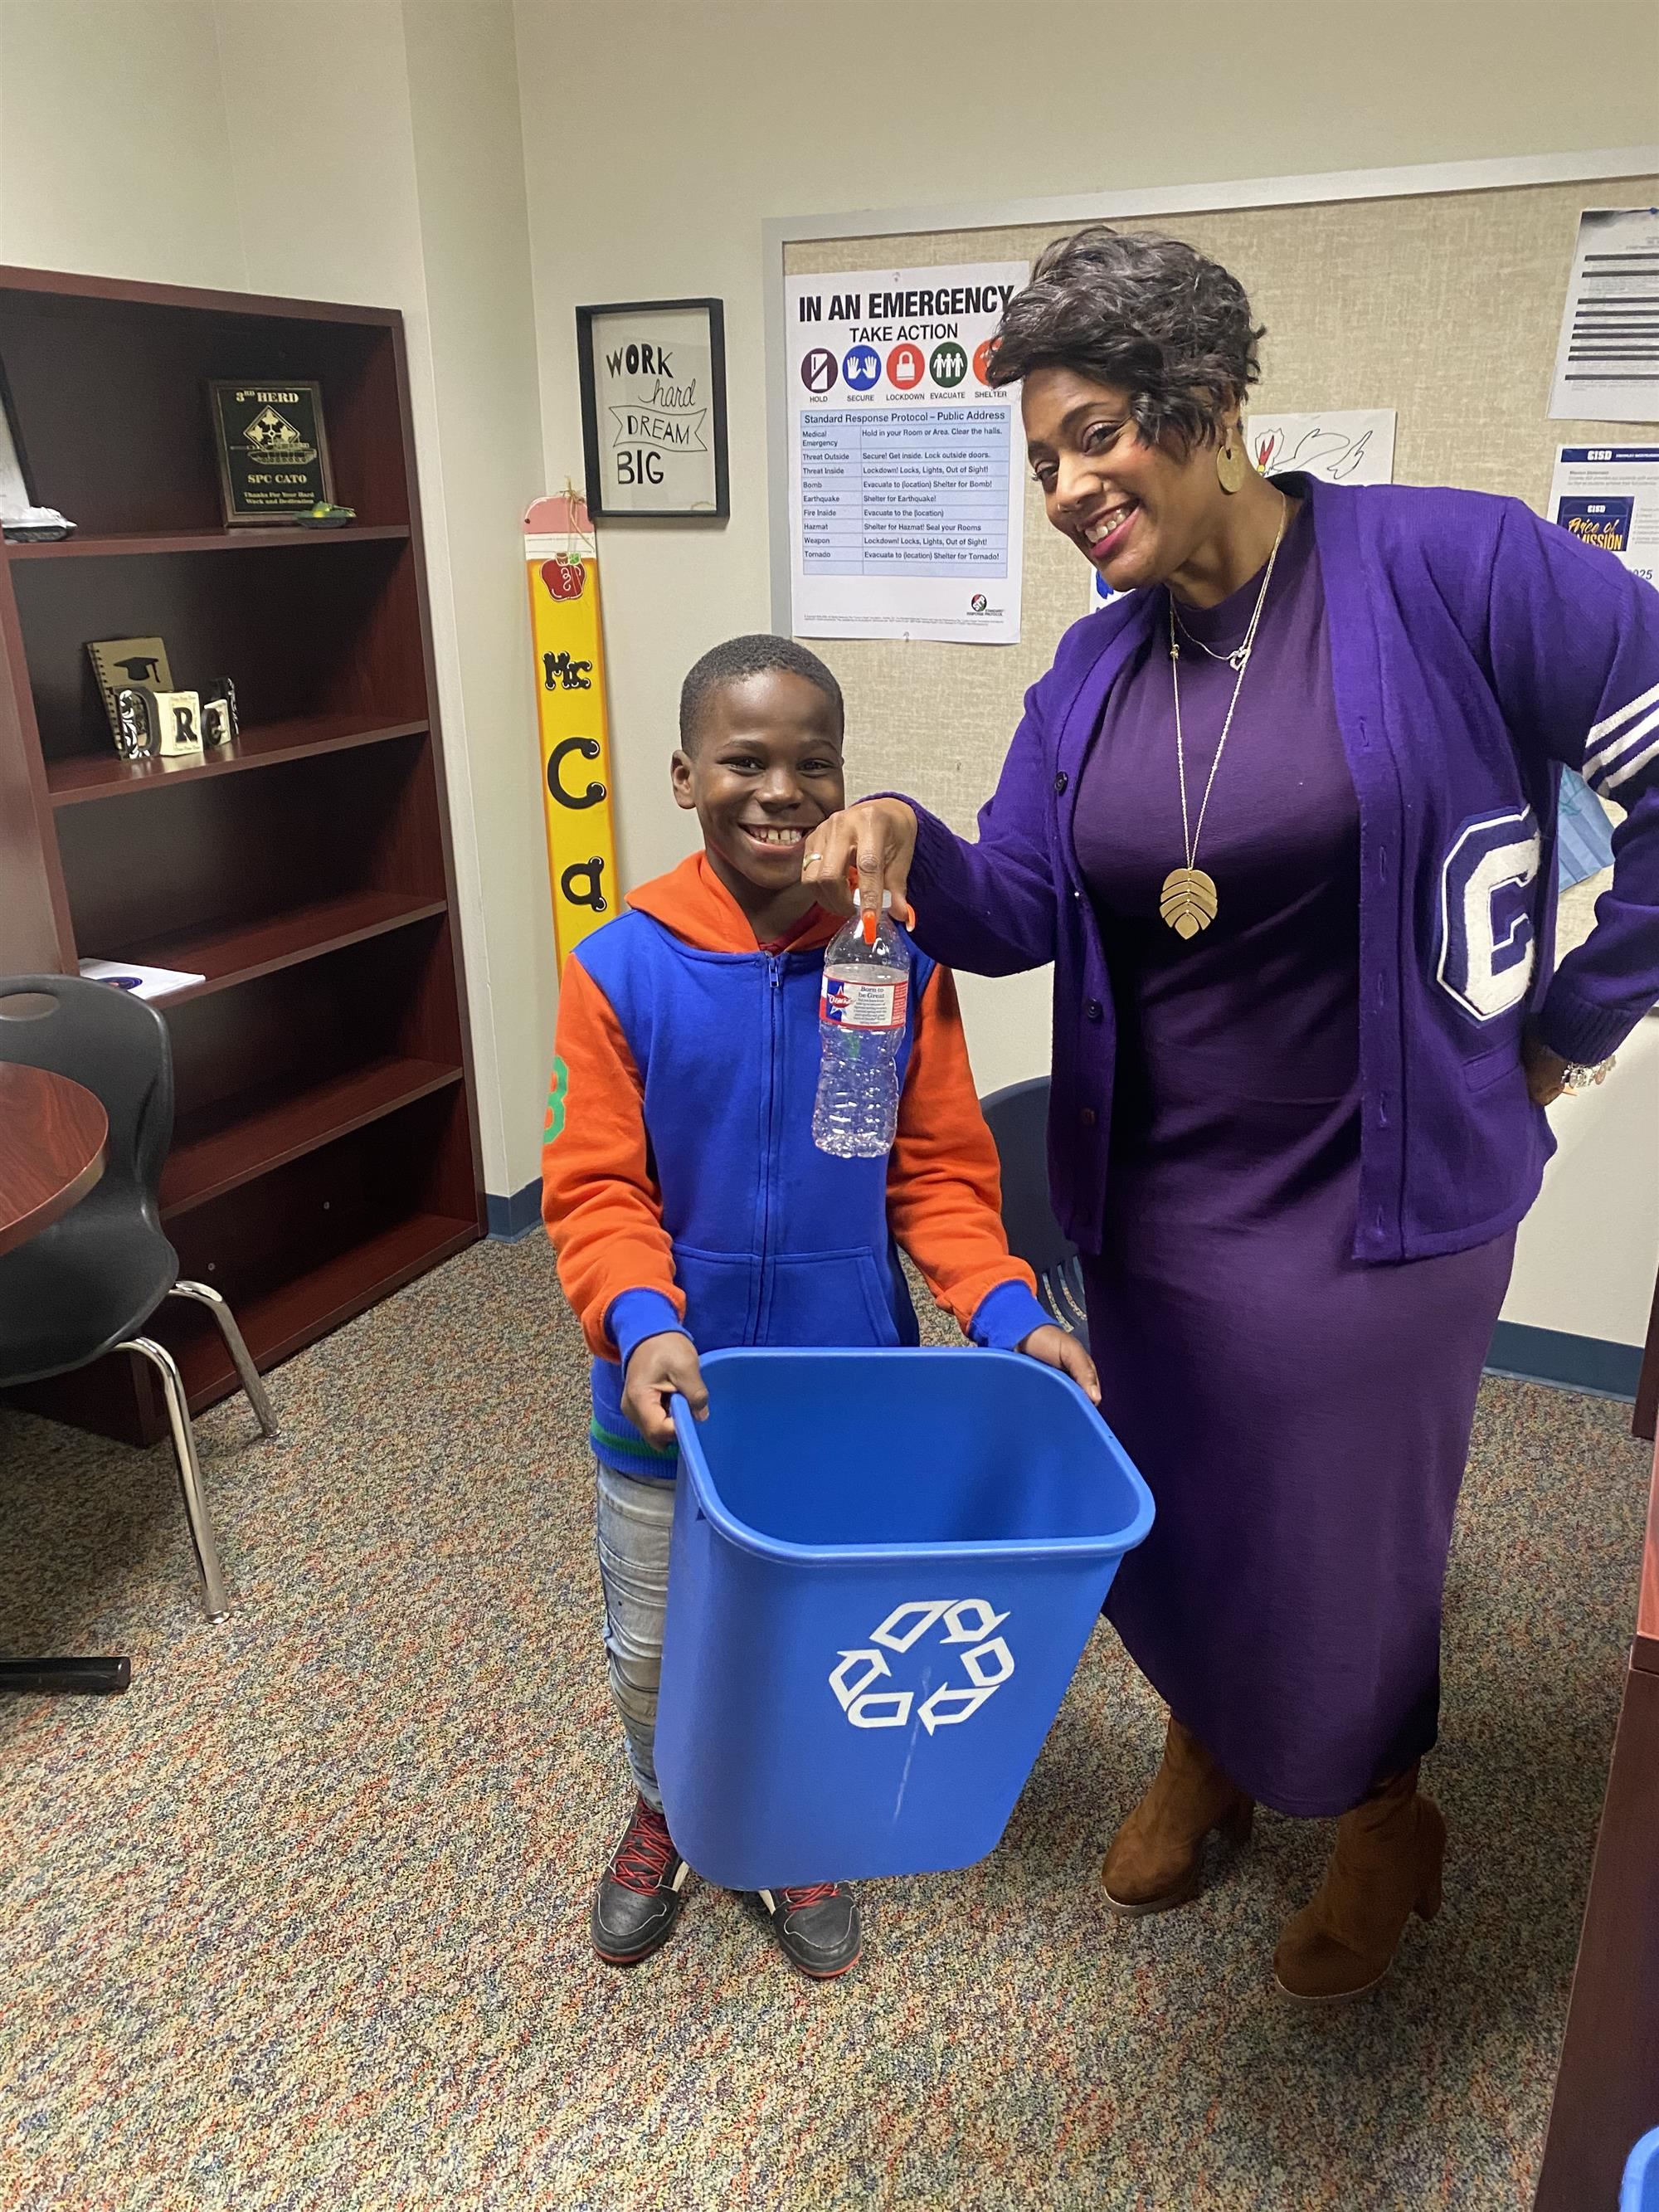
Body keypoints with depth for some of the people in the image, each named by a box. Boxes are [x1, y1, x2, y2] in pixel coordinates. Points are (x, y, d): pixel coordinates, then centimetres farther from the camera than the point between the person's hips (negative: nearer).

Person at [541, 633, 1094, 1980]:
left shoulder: (901, 962, -11)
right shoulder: (621, 970, -15)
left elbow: (940, 1173, -5)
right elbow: (595, 1191, -13)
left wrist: (1008, 1312, -19)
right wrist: (644, 1322, -30)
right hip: (671, 1389, 0)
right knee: (655, 1645, 21)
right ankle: (667, 1812, 54)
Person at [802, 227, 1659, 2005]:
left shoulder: (1445, 568, -14)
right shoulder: (1092, 673, 4)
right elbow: (1020, 908, -1)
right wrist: (906, 847, -21)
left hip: (1373, 1201, -5)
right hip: (1152, 1195, 5)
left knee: (1337, 1544, 13)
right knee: (1160, 1517, 20)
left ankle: (1385, 1822, 46)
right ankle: (1206, 1746, 53)